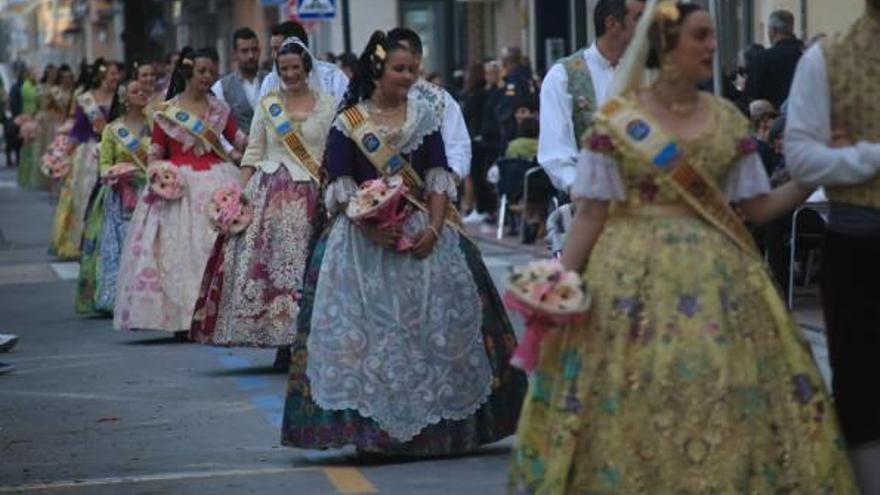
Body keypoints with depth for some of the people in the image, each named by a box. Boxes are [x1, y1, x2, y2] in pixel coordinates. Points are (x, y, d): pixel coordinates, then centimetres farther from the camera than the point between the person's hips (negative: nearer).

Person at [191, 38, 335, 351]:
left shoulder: (327, 105, 6)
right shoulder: (267, 105, 9)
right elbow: (252, 154, 8)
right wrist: (241, 192, -2)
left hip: (310, 197, -1)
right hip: (269, 194, 1)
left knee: (304, 264, -5)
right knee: (265, 262, -5)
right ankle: (278, 337, 1)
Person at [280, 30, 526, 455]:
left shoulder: (424, 116, 8)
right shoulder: (348, 124, 1)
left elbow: (439, 177, 3)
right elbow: (340, 185, -5)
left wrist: (434, 228, -12)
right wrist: (372, 228, -18)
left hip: (424, 233, 2)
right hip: (364, 239, -2)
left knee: (437, 323, 0)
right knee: (368, 326, -5)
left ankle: (435, 424, 8)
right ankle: (371, 427, 0)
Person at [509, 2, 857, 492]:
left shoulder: (728, 119, 6)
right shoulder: (617, 120, -3)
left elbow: (757, 206, 7)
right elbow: (591, 214, -3)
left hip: (716, 276, 3)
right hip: (635, 274, -3)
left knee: (721, 397, -1)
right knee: (633, 402, -2)